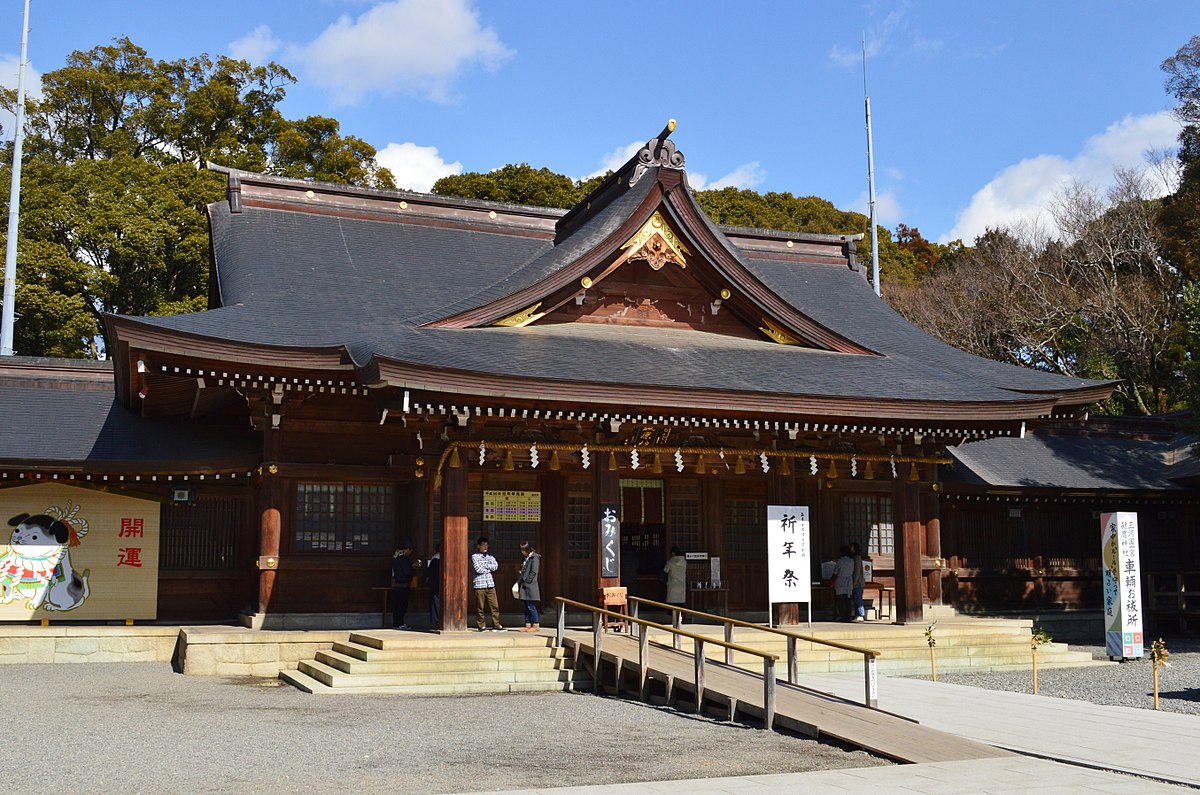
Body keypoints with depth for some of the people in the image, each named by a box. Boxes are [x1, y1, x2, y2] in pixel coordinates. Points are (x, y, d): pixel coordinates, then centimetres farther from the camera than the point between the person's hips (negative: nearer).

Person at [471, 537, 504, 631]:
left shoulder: (490, 557, 16)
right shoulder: (474, 557, 2)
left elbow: (495, 566, -1)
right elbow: (478, 569, -11)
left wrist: (484, 565, -7)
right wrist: (489, 569, -1)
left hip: (490, 584, 4)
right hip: (479, 585, -4)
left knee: (495, 606, -1)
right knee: (480, 607, -1)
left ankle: (496, 625, 2)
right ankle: (481, 626, 7)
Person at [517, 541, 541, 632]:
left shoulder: (534, 558, -7)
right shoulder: (525, 559, 18)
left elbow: (534, 572, -14)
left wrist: (527, 581, -15)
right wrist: (520, 581, 10)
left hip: (530, 586, -8)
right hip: (524, 587, 8)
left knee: (531, 606, -7)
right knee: (527, 607, 8)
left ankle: (536, 625, -2)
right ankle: (528, 625, 11)